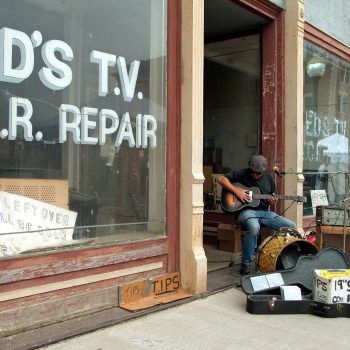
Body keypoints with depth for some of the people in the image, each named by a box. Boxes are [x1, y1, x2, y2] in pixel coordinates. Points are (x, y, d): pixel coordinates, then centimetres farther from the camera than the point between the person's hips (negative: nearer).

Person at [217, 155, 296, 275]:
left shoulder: (269, 178, 12)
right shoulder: (242, 174, -3)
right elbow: (221, 178, -10)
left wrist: (272, 202, -4)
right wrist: (236, 190, -19)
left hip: (264, 212, 5)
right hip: (246, 210, -5)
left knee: (291, 226, -10)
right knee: (254, 227, -39)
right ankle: (247, 263, -20)